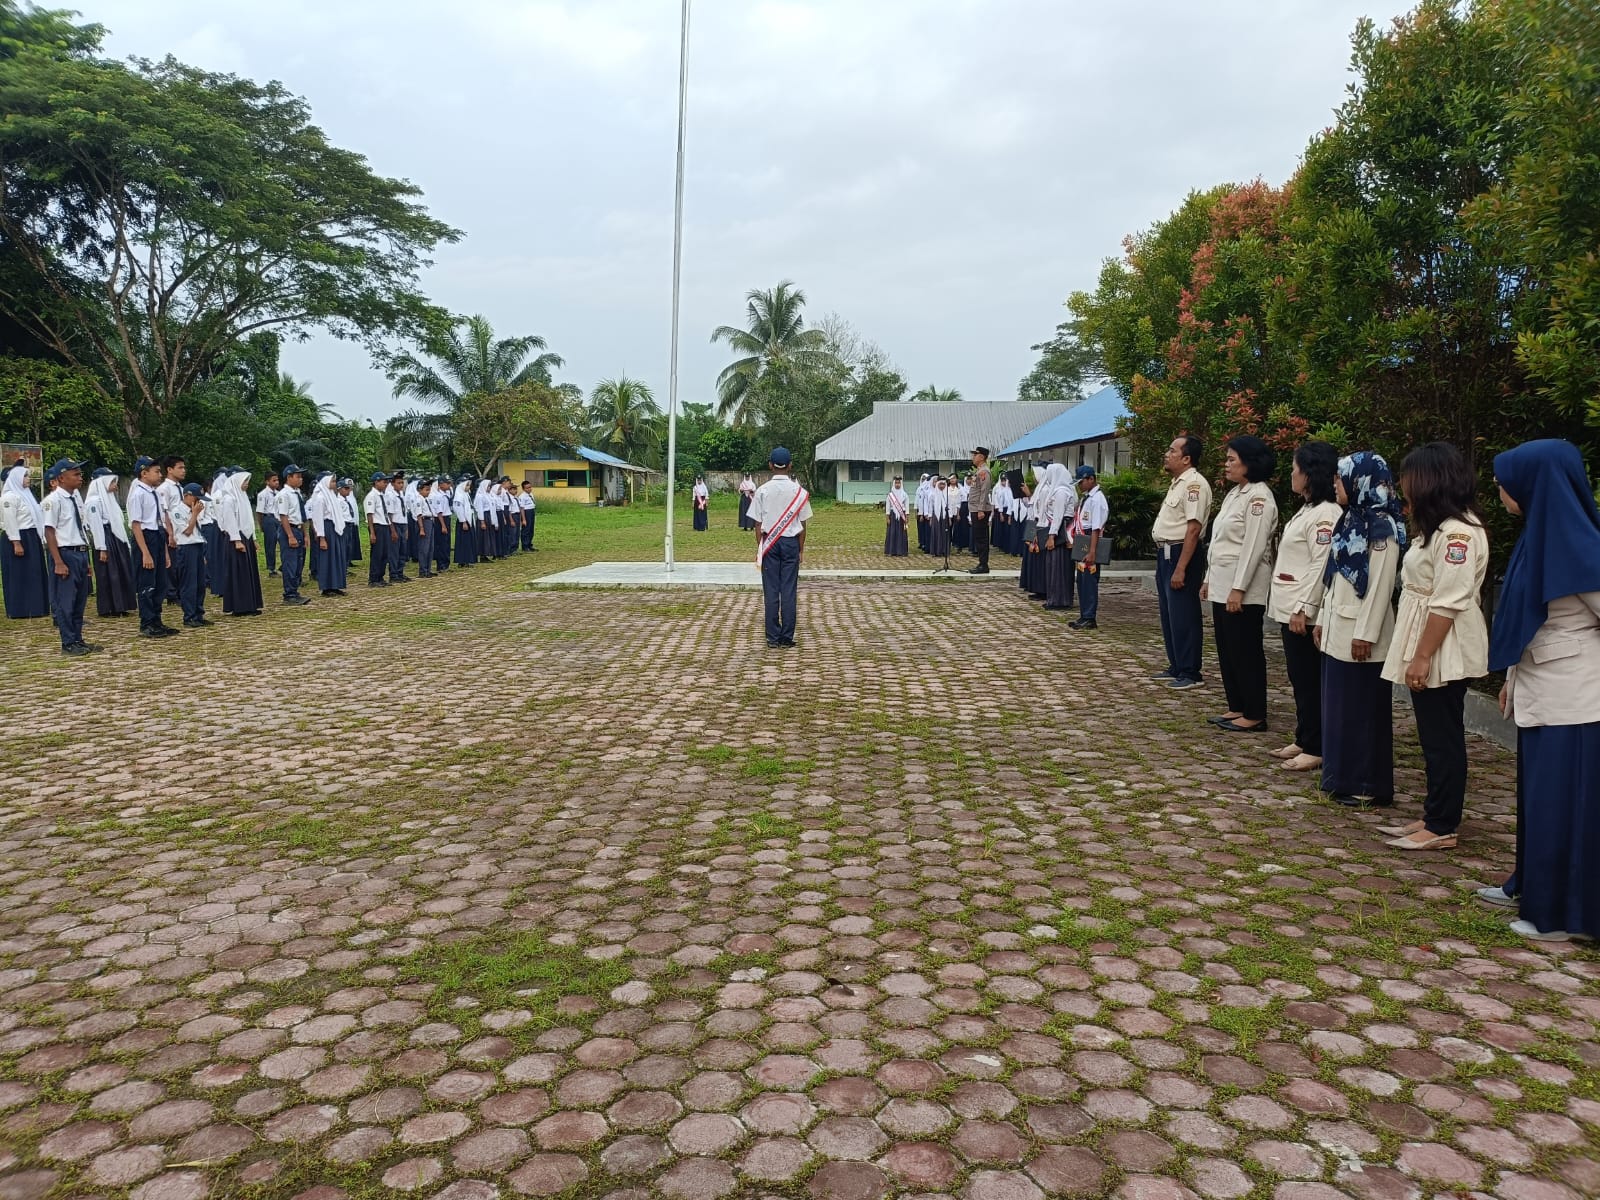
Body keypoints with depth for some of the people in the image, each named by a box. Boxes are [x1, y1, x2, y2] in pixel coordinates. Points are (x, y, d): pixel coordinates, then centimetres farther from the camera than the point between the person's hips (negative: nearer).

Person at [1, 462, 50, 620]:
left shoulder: (25, 494, 17)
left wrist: (39, 539, 17)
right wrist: (16, 543, -20)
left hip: (31, 538, 9)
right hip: (19, 539, -9)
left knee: (34, 575, 11)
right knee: (20, 577, -4)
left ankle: (34, 608, 17)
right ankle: (20, 610, 1)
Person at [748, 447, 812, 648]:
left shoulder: (763, 490, -5)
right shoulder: (798, 491, -4)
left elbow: (758, 523, -2)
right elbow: (802, 523, 0)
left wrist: (759, 546, 8)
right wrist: (801, 548, 9)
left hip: (769, 542, 0)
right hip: (791, 542, 0)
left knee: (771, 590, 5)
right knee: (789, 590, 4)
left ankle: (773, 637, 7)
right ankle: (787, 636, 5)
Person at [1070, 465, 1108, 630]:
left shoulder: (1097, 499, -14)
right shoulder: (1085, 498, 14)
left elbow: (1096, 528, -19)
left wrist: (1092, 552, -22)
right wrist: (1075, 542, 17)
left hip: (1090, 545, -10)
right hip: (1081, 545, 10)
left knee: (1090, 582, -4)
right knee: (1082, 582, 13)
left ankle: (1089, 619, 1)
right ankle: (1084, 617, 20)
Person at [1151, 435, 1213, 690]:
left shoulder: (1194, 484, -16)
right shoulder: (1177, 483, 16)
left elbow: (1193, 528, -23)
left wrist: (1180, 568, -26)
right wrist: (1166, 560, 17)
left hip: (1182, 554, -10)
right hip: (1166, 554, 10)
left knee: (1183, 616, -4)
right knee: (1168, 614, 16)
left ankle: (1190, 673, 4)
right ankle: (1176, 667, 27)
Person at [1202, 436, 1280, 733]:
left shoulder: (1259, 496, -14)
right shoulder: (1233, 494, 15)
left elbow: (1253, 547, -20)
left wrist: (1238, 589, -22)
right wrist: (1209, 579, 18)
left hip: (1242, 589, -9)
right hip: (1222, 585, 9)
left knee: (1246, 652, -3)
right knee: (1227, 650, 13)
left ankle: (1254, 716, 5)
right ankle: (1237, 708, 22)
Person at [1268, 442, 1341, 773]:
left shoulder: (1325, 513, -16)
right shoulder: (1307, 509, 16)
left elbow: (1322, 566, -21)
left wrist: (1304, 608, -23)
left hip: (1304, 612, -10)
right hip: (1290, 608, 10)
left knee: (1309, 680, -3)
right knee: (1298, 678, 15)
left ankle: (1315, 749, 4)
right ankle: (1303, 739, 24)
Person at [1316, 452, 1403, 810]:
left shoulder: (1382, 528, -13)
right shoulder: (1349, 521, 14)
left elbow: (1381, 585, -18)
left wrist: (1366, 633, -20)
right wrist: (1322, 618, 16)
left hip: (1359, 632, -9)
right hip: (1337, 628, 9)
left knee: (1363, 708, -1)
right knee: (1338, 706, 12)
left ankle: (1367, 785, 7)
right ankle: (1341, 777, 21)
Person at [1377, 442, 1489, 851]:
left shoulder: (1458, 532, -18)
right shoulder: (1441, 527, 14)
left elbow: (1448, 604, -22)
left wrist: (1422, 657, -22)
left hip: (1443, 654, -10)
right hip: (1428, 650, 10)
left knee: (1443, 740, -1)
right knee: (1435, 738, 15)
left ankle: (1442, 828, 7)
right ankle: (1435, 816, 24)